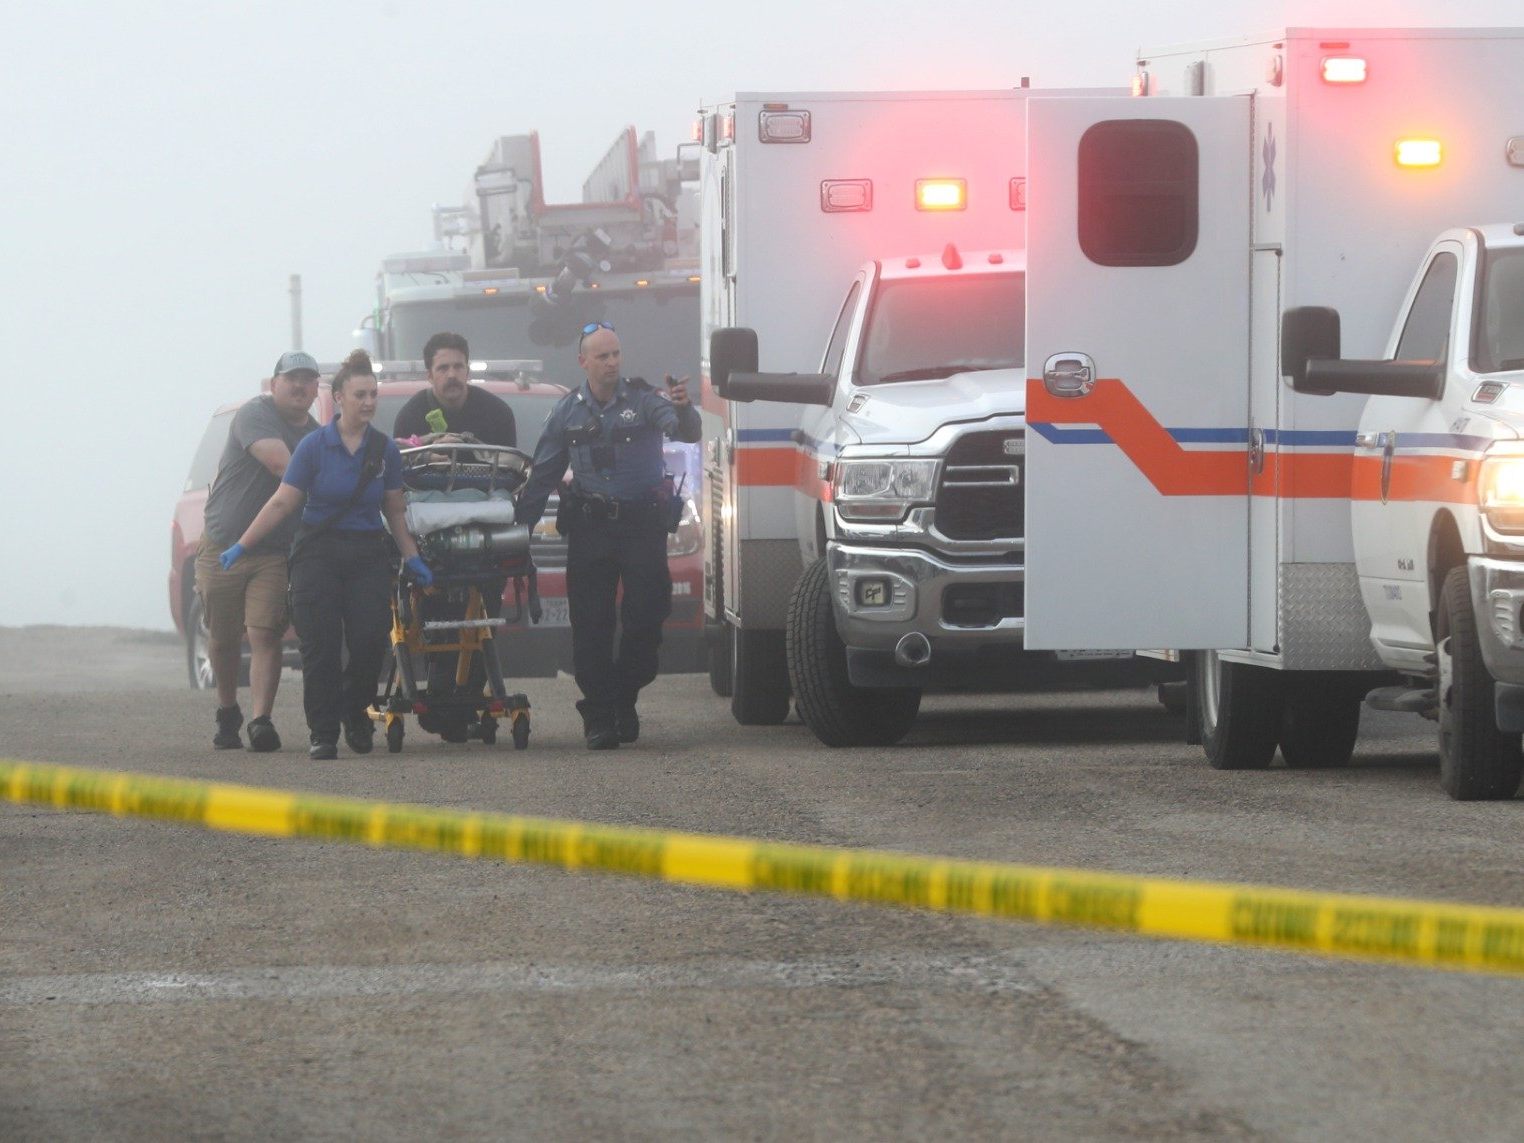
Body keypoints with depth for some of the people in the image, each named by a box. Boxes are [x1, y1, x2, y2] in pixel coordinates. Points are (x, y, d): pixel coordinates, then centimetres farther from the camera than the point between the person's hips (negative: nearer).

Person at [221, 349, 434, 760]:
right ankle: (323, 734, 1)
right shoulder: (314, 446, -4)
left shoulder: (385, 450, 5)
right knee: (321, 647, -6)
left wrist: (412, 558, 8)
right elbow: (282, 502, -3)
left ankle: (355, 711, 19)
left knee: (370, 641, -8)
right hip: (318, 553, -2)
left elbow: (395, 511, 14)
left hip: (368, 554, 2)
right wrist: (240, 546, -7)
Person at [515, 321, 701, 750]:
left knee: (646, 615, -3)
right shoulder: (568, 412, 7)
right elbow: (542, 474, 13)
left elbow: (686, 432, -20)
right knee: (590, 623, -2)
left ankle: (624, 699, 17)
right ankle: (599, 717, 2)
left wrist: (682, 410, -43)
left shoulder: (642, 398, -3)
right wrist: (520, 526, 9)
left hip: (642, 521, -2)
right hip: (589, 528, 2)